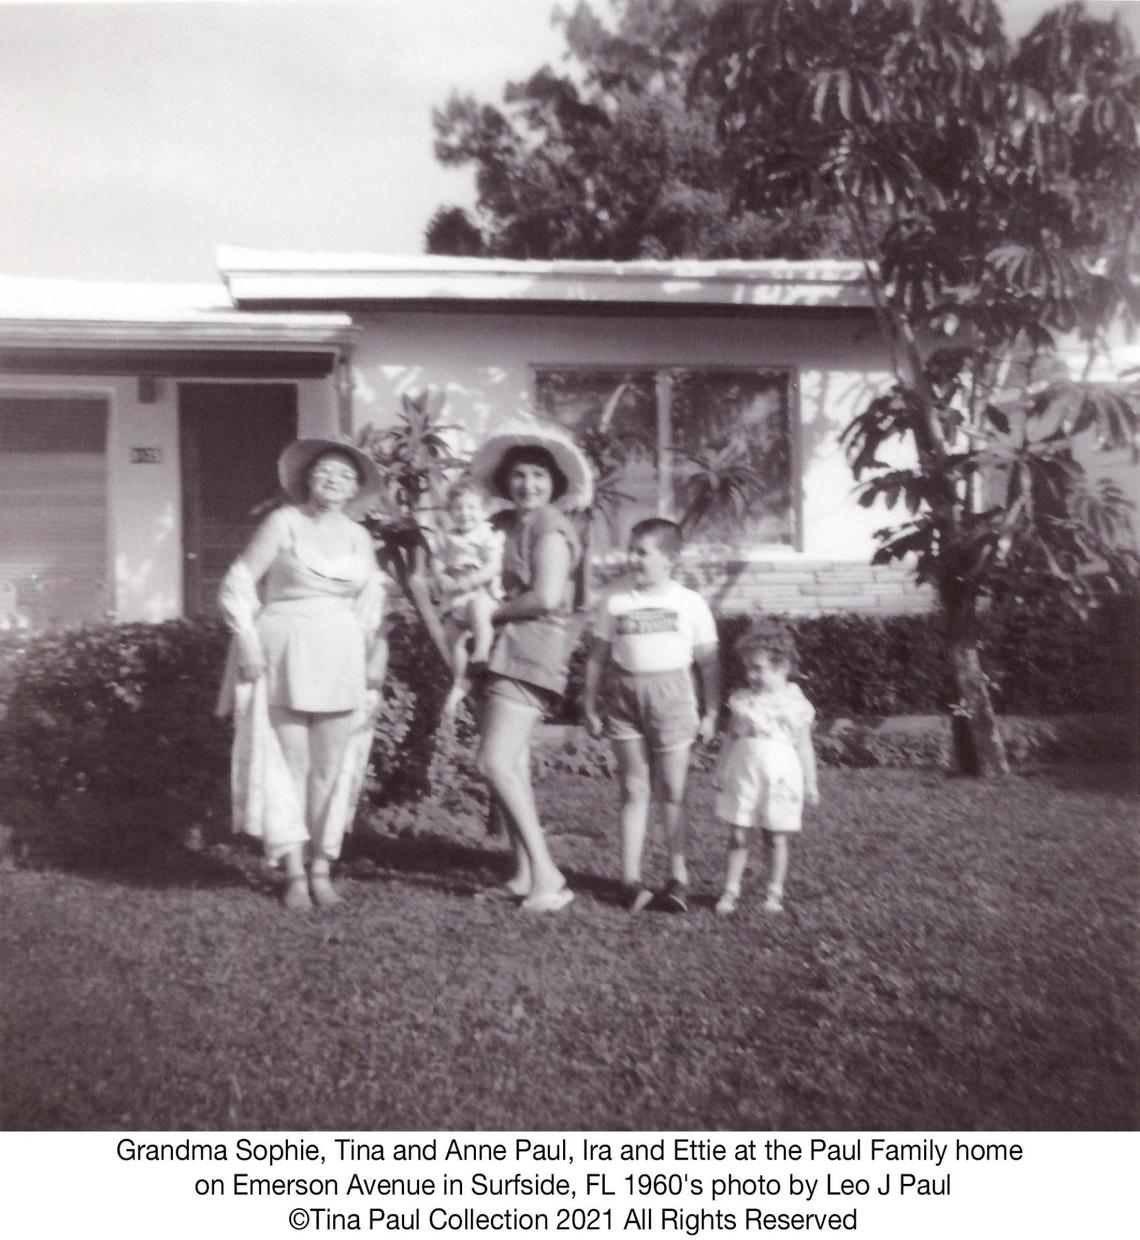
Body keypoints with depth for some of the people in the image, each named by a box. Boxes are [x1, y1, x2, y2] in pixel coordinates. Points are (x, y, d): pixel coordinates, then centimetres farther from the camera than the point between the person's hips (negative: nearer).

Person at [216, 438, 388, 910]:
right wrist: (248, 643, -9)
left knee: (332, 768, 4)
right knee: (289, 764, -1)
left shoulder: (358, 537, 10)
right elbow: (238, 583, -1)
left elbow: (372, 604, 16)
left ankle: (321, 868, 15)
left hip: (339, 660, 3)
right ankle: (294, 872, 8)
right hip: (284, 656, -3)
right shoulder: (283, 522, -1)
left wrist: (375, 658, 8)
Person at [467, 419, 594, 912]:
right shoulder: (508, 524, 17)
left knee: (496, 763, -16)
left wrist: (491, 611, -8)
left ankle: (546, 874, -12)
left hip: (528, 653, -9)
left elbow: (546, 597, -20)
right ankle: (523, 874, 19)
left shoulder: (550, 527, -9)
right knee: (512, 766, 11)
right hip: (500, 652, 9)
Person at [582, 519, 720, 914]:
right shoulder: (615, 601, 5)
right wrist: (590, 706, 6)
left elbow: (709, 662, 4)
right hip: (624, 693, 2)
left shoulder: (690, 602, 1)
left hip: (670, 692, -1)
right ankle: (631, 878, 9)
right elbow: (598, 657, 9)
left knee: (672, 792, 6)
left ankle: (678, 877, 17)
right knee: (633, 790, 5)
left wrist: (711, 712, 3)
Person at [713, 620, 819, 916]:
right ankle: (730, 891, 13)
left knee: (776, 837, 7)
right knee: (737, 836, 3)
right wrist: (721, 773, 9)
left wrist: (810, 784, 6)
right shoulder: (741, 700, 4)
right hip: (743, 772, 2)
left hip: (780, 775, -1)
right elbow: (731, 739, 10)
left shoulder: (796, 704, -1)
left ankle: (775, 892, 20)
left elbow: (804, 747, 4)